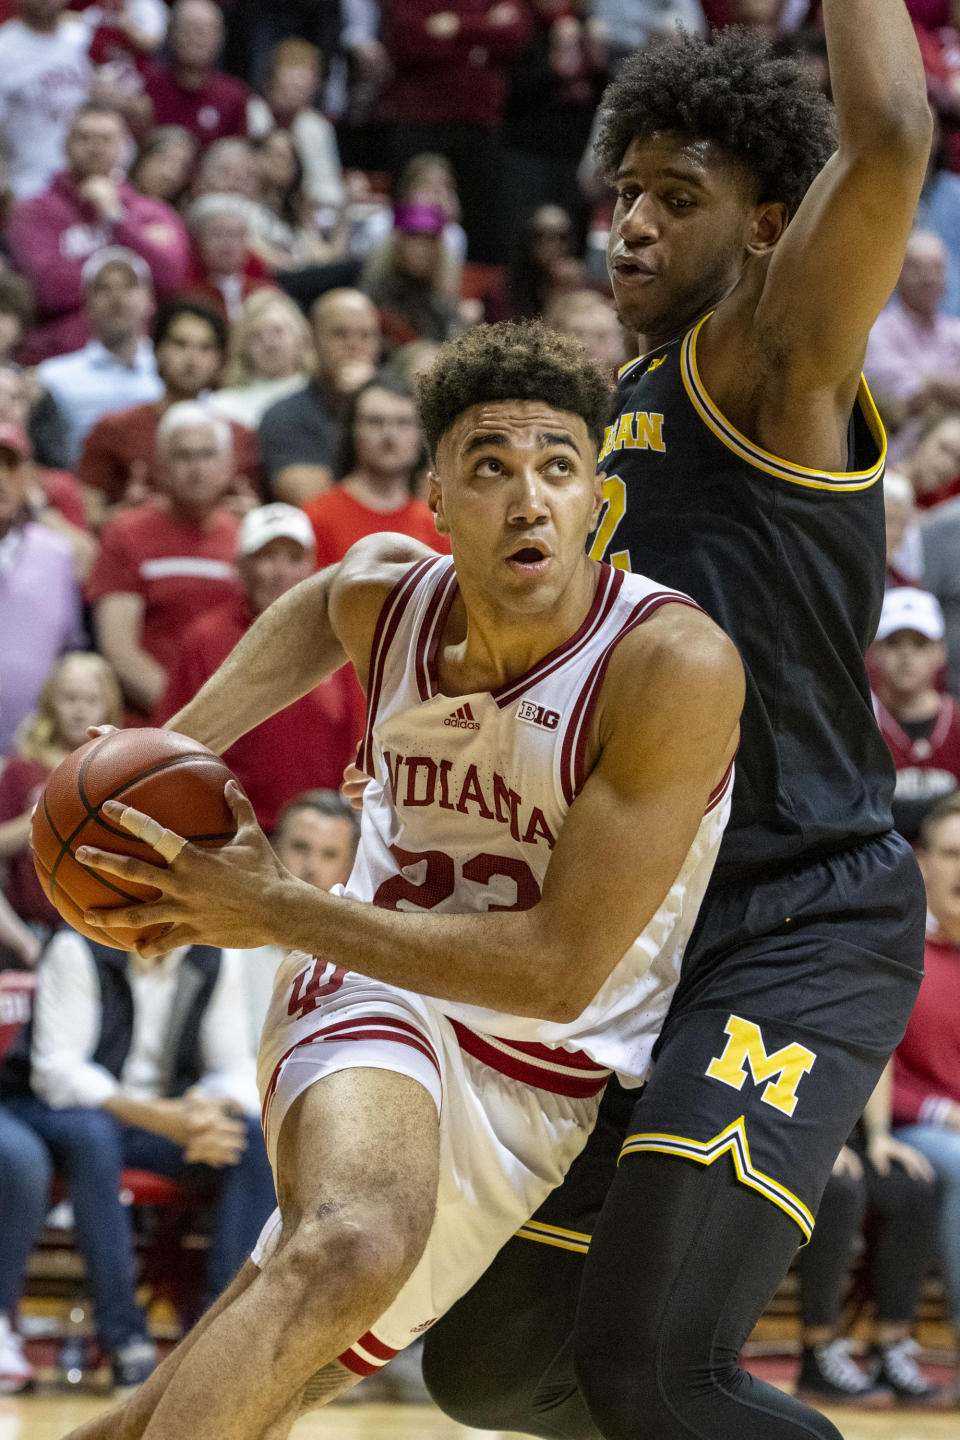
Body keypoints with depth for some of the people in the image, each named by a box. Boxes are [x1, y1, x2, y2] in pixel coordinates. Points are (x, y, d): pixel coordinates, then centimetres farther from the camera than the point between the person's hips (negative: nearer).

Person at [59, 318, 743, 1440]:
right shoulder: (383, 598, -7)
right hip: (378, 1004, 1)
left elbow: (561, 969, -23)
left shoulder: (677, 667, -23)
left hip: (547, 1100, -1)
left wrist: (279, 911, -22)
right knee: (356, 1246, -35)